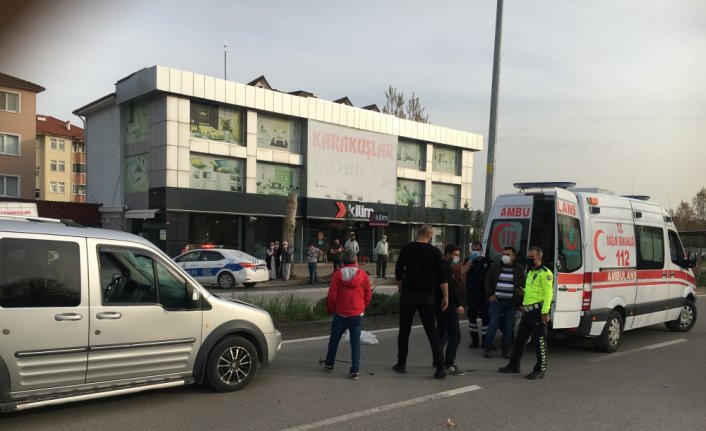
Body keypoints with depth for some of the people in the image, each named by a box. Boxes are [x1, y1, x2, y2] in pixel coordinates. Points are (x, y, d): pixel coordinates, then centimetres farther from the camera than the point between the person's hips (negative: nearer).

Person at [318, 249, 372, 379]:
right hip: (358, 315, 1)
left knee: (334, 339, 17)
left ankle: (329, 364, 32)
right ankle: (355, 370, 4)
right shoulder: (363, 274, -4)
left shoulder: (338, 274, -9)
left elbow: (332, 295, -7)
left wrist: (330, 309, 9)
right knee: (355, 342, 6)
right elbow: (368, 295, 2)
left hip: (341, 314, -1)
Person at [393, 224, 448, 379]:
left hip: (408, 295, 1)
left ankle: (401, 364, 18)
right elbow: (442, 277, -7)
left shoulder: (407, 249, -1)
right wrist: (445, 296, -1)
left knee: (404, 331, 12)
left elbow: (398, 273, 1)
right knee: (432, 331, 4)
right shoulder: (435, 252, -4)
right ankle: (440, 367, -1)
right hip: (427, 297, -1)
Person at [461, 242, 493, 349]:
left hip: (484, 295, -2)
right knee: (472, 318, 7)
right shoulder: (468, 261, 6)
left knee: (485, 318, -1)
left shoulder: (488, 261, 2)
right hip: (471, 295, 2)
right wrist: (471, 259, -17)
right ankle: (474, 340, 17)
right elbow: (463, 271, -11)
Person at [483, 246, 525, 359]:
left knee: (508, 328, 4)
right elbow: (488, 280, 12)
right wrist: (490, 294, 1)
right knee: (492, 325, -2)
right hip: (496, 301, 0)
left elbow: (523, 287, 8)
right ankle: (487, 349, 7)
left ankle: (506, 351, 14)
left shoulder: (519, 269, 5)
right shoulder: (495, 267, 5)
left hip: (511, 303, 1)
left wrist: (520, 302, 2)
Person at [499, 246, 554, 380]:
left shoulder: (545, 273, -11)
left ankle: (540, 370, 10)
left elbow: (548, 293, -17)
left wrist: (545, 312, -22)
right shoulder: (530, 272, 19)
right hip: (527, 311, 9)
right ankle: (514, 365, 26)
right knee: (520, 338, 15)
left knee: (539, 342, -1)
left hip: (538, 311, -9)